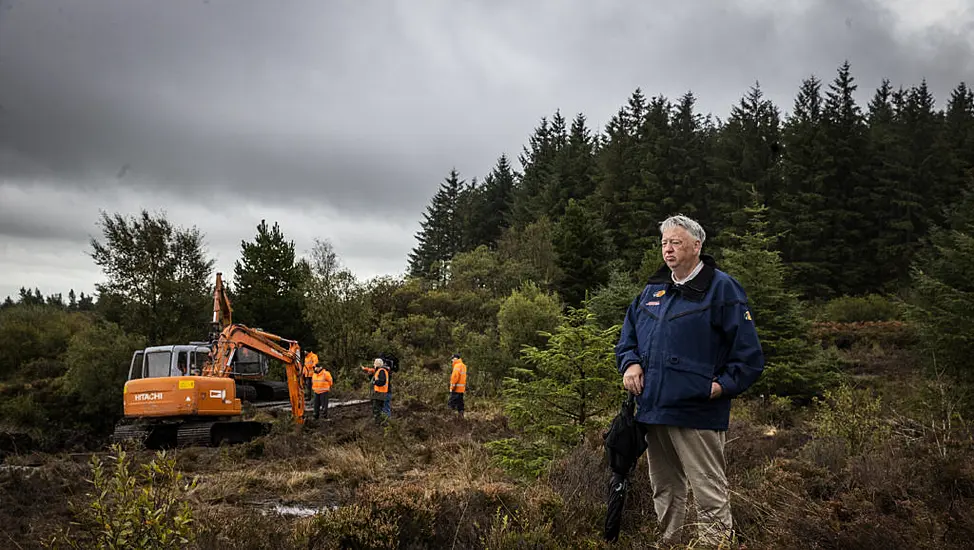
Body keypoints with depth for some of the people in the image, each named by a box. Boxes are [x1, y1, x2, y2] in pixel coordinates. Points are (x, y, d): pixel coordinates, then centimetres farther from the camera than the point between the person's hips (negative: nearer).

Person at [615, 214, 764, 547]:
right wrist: (630, 364, 3)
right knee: (664, 491, 19)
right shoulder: (652, 290, 13)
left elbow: (749, 356, -7)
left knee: (710, 495, -2)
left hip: (698, 412, -7)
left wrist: (723, 386, -14)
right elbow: (627, 338, 21)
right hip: (653, 410, 7)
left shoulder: (722, 289, -6)